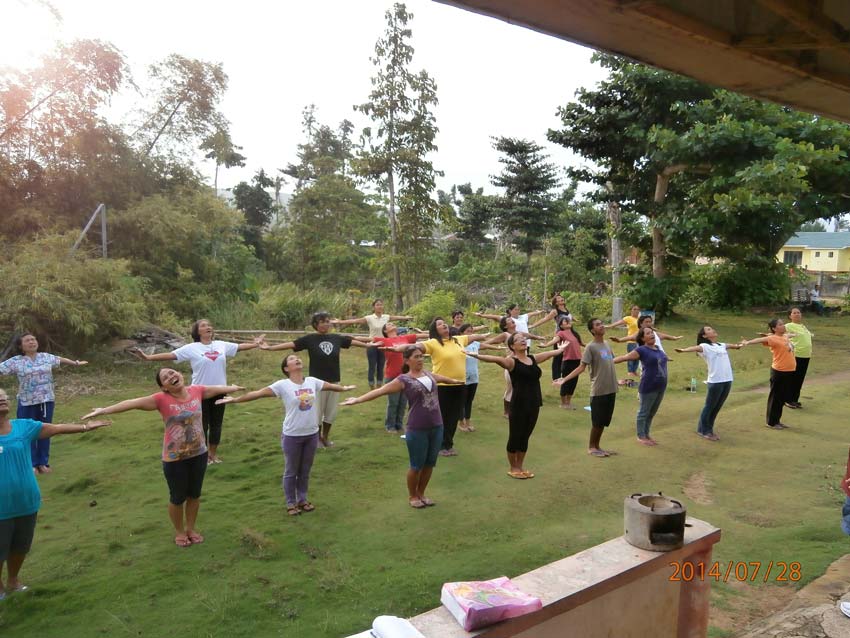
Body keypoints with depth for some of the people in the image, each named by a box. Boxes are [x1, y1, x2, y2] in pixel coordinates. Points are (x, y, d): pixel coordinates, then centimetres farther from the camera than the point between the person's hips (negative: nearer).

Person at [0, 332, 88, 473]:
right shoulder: (15, 362, -7)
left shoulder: (47, 357, 3)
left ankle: (43, 463, 22)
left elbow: (61, 360, 20)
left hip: (47, 400, 3)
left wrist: (76, 363, 34)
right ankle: (31, 464, 16)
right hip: (27, 403, -3)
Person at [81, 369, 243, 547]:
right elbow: (132, 403, -23)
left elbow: (218, 389, 9)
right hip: (174, 458, -3)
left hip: (199, 454, 3)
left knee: (194, 495, 18)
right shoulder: (162, 399, -16)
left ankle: (191, 528, 41)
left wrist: (236, 387, 23)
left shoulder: (196, 391, -6)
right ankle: (179, 531, 38)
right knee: (178, 498, 13)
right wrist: (104, 410, -31)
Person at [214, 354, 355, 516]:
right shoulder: (282, 385, -14)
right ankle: (291, 503, 28)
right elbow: (258, 393, -17)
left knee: (305, 471, 18)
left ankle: (302, 499, 36)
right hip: (292, 436, -4)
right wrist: (235, 399, -22)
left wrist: (345, 388, 29)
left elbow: (331, 386, 16)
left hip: (312, 434, 4)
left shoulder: (312, 381, -1)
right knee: (291, 471, 12)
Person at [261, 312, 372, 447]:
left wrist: (369, 345, 23)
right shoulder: (310, 339, -8)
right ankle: (317, 438, 26)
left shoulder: (336, 338, 3)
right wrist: (269, 347, -22)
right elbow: (290, 344, -13)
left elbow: (353, 341, 14)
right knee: (317, 412, 5)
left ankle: (325, 437, 31)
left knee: (331, 412, 12)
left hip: (334, 381, 4)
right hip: (317, 382, -4)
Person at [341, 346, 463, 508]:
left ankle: (421, 493, 35)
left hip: (437, 427, 5)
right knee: (417, 465, 7)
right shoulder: (404, 380, -8)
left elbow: (449, 380, 29)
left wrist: (461, 381, 45)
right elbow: (380, 391, -14)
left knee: (429, 463, 15)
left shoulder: (429, 374, 9)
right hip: (417, 430, -5)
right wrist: (358, 399, -23)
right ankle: (412, 496, 30)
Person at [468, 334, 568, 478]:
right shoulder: (511, 362, -10)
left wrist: (561, 349, 44)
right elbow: (496, 359, -28)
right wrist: (477, 356, -44)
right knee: (515, 437, 6)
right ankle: (513, 468, 21)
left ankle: (520, 467, 28)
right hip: (518, 405, -6)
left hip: (534, 405, 6)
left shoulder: (533, 359, 9)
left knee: (525, 437, 15)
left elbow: (550, 353, 27)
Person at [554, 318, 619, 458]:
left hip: (611, 389, 7)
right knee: (597, 421, 2)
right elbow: (582, 367, -16)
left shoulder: (607, 344, 10)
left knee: (604, 421, 12)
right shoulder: (590, 347, -12)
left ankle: (597, 446, 24)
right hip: (599, 391, -7)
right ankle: (591, 447, 17)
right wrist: (564, 379, -25)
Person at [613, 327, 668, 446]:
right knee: (644, 412, 5)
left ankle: (646, 434, 28)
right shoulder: (641, 350, -10)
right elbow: (624, 357, -9)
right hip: (648, 388, -7)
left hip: (660, 387, 7)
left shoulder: (658, 348, 9)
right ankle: (641, 436, 15)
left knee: (652, 413, 16)